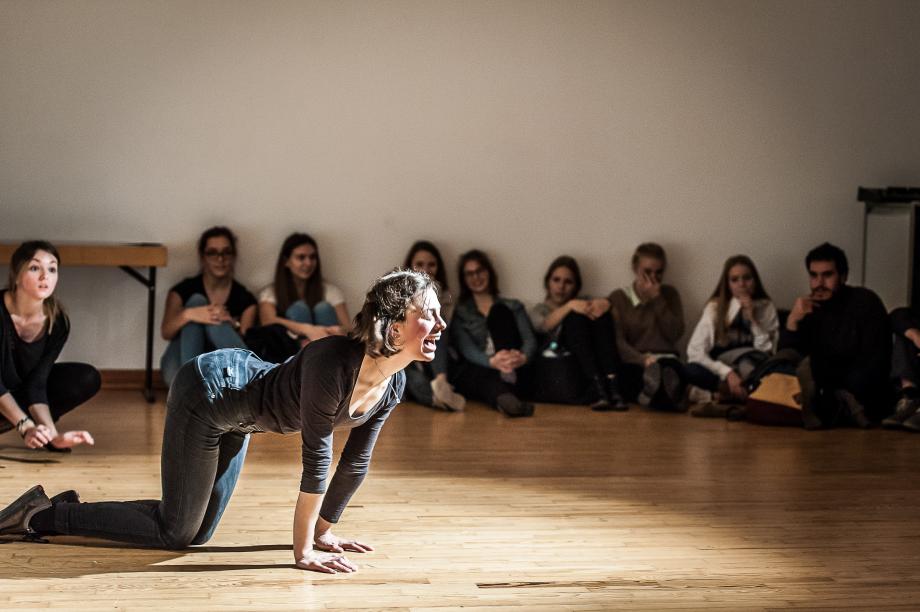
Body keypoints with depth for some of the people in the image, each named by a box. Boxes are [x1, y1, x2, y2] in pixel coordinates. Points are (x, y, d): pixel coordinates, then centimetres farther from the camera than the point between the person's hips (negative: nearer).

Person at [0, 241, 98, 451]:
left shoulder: (58, 322, -16)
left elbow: (36, 384, -18)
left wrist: (52, 434, -33)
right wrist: (25, 426, -39)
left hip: (20, 390, 6)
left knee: (87, 379, -14)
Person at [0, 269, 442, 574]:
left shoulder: (394, 384, -10)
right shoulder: (332, 362, -35)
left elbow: (356, 461, 2)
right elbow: (316, 457, -32)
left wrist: (323, 530, 6)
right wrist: (303, 551, -26)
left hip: (235, 414, 9)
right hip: (208, 390, -9)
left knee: (198, 531, 15)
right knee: (175, 532, -2)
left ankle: (72, 511, 27)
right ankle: (40, 514, 10)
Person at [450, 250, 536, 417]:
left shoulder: (513, 307, 21)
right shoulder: (459, 312, 16)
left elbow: (530, 340, 4)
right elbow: (467, 350, -3)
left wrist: (523, 357, -24)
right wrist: (492, 361, -28)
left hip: (514, 376, 1)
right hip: (476, 371, -1)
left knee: (499, 312, -15)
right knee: (478, 373, -38)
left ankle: (508, 373, -39)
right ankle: (505, 399, -70)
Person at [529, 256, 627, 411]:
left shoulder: (583, 302, 30)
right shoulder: (539, 310, 23)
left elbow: (606, 302, 4)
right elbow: (544, 326, -4)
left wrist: (602, 303, -21)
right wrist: (569, 306, -22)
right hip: (555, 366, -2)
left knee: (600, 311, -17)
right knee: (576, 316, -22)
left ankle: (611, 385, -34)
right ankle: (597, 387, -41)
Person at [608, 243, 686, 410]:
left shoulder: (669, 294, 20)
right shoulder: (618, 297, 12)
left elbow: (675, 334, 5)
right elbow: (618, 342, -2)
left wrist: (657, 299, -1)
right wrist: (643, 360, -21)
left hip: (665, 359, 2)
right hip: (632, 362, -1)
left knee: (672, 368, -39)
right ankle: (666, 397, -64)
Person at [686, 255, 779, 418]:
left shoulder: (766, 308, 2)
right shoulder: (715, 307, -1)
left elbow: (767, 353, -7)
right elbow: (695, 352, -13)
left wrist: (752, 320, -16)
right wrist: (728, 373, -26)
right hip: (721, 373, 0)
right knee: (691, 370, -34)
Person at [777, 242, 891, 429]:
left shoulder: (865, 302, -7)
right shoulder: (809, 308, 4)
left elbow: (874, 362, -13)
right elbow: (785, 358, -3)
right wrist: (793, 320, -19)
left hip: (863, 391, -6)